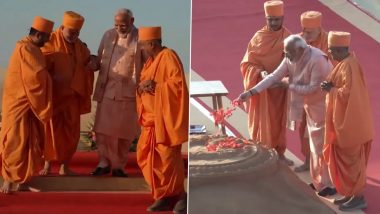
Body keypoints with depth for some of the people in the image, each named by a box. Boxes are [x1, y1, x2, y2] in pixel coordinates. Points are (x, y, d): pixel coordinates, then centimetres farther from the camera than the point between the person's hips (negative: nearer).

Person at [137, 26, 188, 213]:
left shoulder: (168, 56, -11)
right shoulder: (150, 61, 16)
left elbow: (178, 83, -19)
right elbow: (142, 86, 16)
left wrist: (155, 87, -16)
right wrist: (141, 87, -7)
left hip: (165, 118, -9)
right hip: (151, 118, 9)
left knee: (168, 158, -5)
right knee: (147, 157, 7)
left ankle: (179, 196, 8)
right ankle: (166, 196, 15)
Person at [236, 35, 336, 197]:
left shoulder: (317, 60, -29)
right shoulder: (291, 59, -6)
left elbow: (313, 88, -28)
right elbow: (274, 76, -8)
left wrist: (290, 86, -17)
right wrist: (251, 92, -15)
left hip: (324, 105, -8)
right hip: (311, 104, 8)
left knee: (323, 144, -6)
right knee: (315, 143, 14)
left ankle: (329, 184, 2)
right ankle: (319, 180, 25)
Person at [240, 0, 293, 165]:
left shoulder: (288, 37, -2)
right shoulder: (258, 38, -11)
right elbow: (247, 63, -9)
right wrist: (260, 72, -26)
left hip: (280, 86, 3)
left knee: (279, 120, 13)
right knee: (263, 121, 0)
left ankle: (279, 153, 27)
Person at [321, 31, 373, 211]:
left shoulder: (348, 66, -23)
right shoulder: (346, 63, 8)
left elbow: (348, 92, -27)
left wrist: (331, 89, -14)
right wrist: (331, 86, 0)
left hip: (350, 122, -10)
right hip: (346, 120, 10)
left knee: (352, 160, 1)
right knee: (346, 159, 17)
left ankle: (358, 198, 11)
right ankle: (351, 193, 27)